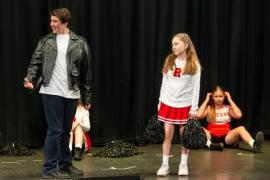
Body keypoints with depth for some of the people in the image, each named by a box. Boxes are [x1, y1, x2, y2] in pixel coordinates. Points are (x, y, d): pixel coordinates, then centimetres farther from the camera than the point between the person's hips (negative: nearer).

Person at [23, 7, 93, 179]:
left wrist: (88, 97, 5)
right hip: (52, 92, -2)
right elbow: (36, 63, 2)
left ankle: (65, 165, 24)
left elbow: (86, 72, 6)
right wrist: (31, 80, -17)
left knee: (65, 131, 12)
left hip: (71, 94, 2)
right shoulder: (45, 42, 6)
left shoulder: (80, 43, 5)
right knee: (54, 130, -4)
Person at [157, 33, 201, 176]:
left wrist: (194, 108, -9)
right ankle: (165, 165, 7)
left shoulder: (194, 65, -6)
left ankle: (183, 165, 16)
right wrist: (160, 102, 8)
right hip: (168, 103, 2)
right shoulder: (169, 61, 4)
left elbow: (196, 88, -5)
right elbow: (164, 83, 9)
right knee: (167, 134, 1)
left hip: (185, 105, -2)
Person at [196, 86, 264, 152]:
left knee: (240, 128, -28)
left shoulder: (228, 108, 12)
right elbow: (199, 115, -9)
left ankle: (254, 144, -58)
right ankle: (210, 144, -60)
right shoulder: (209, 108, 11)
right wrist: (206, 100, 2)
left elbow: (239, 115, -8)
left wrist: (230, 100, 2)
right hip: (212, 137, 0)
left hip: (226, 137, 0)